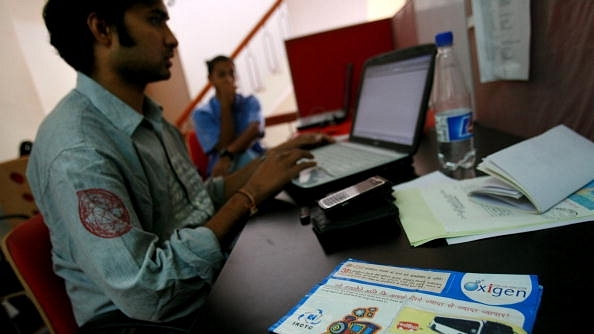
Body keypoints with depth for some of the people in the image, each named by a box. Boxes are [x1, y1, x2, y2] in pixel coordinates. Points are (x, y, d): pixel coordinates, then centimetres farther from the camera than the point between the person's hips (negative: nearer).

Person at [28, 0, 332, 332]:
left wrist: (266, 162, 1)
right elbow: (143, 293, -27)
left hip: (211, 288, 7)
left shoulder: (149, 117, 3)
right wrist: (250, 195, -24)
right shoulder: (76, 149, -24)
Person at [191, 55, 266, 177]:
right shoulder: (201, 114, 0)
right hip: (224, 172, -3)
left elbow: (255, 130, -17)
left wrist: (228, 154, -35)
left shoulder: (250, 102, 6)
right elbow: (224, 146, -11)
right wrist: (225, 105, -10)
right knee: (244, 155, -35)